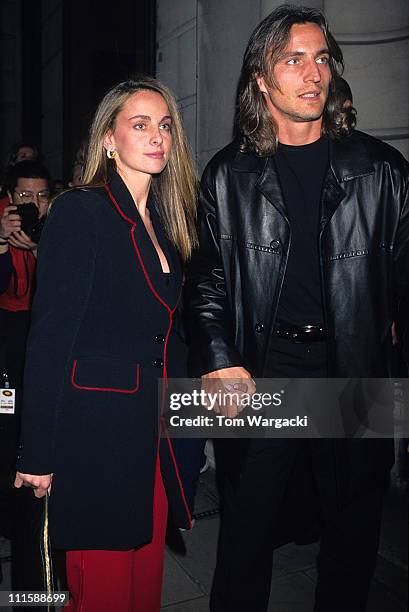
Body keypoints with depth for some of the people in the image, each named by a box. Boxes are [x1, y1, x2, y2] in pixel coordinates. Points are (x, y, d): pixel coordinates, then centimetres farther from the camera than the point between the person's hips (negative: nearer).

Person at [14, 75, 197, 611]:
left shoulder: (166, 220, 12)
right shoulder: (79, 212, -10)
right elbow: (50, 338, -13)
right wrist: (38, 454, -12)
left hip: (153, 429, 7)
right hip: (94, 430, -6)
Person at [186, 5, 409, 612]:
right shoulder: (229, 175, 3)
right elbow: (207, 278, 4)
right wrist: (219, 359, -10)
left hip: (355, 372, 1)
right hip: (261, 375, 0)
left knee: (353, 531, 16)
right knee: (247, 529, 11)